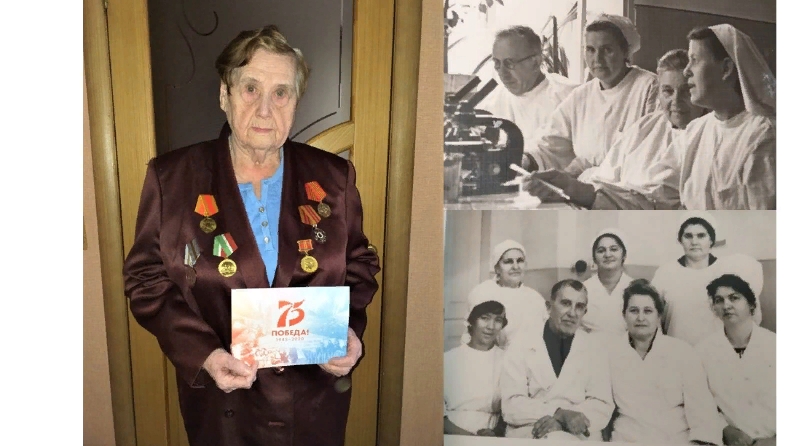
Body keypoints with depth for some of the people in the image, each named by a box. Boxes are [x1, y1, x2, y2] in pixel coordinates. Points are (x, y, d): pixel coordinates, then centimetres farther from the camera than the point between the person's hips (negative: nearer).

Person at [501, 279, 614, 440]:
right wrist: (558, 413, -21)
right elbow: (511, 406, -6)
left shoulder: (593, 348, 8)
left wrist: (563, 420, -17)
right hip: (529, 432, -1)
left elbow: (602, 405, 2)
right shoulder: (520, 348, 1)